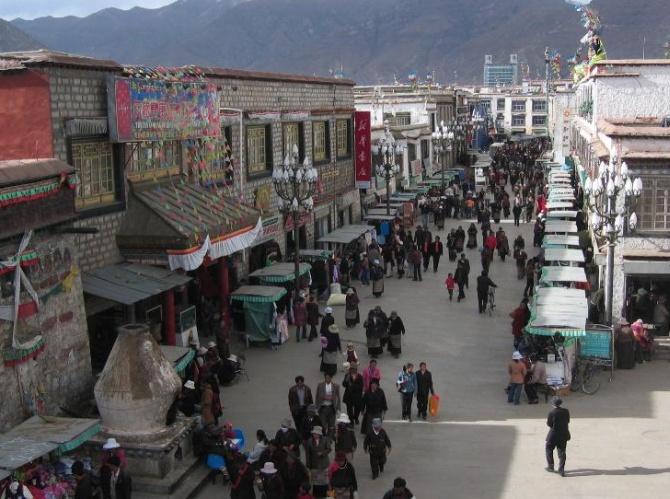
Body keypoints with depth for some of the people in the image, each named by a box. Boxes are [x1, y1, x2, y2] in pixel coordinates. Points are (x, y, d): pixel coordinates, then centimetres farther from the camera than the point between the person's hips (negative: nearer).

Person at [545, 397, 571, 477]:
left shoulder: (552, 412, -17)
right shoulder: (566, 411, -5)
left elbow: (549, 424, -11)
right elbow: (568, 421, 6)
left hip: (554, 435, -3)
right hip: (564, 435, 4)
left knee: (549, 449, 18)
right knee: (562, 452, 9)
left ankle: (550, 466, 23)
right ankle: (561, 470, 5)